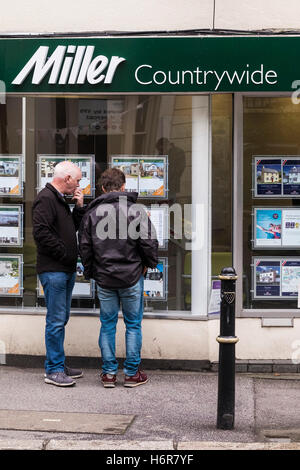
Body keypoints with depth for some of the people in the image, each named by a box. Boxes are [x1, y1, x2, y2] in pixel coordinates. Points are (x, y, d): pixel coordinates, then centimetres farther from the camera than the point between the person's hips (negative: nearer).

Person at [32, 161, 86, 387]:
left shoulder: (60, 199, 19)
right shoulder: (46, 199, -12)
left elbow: (72, 228, 22)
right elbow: (41, 232, -21)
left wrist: (79, 207, 9)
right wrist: (65, 254, -16)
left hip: (66, 269, 10)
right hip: (53, 270, -10)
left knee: (61, 319, 14)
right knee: (56, 320, -7)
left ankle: (58, 365, 22)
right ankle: (54, 370, -2)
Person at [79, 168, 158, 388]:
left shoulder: (92, 213, 0)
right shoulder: (136, 211, -8)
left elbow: (84, 246, 3)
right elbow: (149, 243, -11)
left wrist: (91, 271, 15)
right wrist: (149, 263, 7)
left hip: (104, 279, 2)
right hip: (132, 277, -2)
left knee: (108, 324, 11)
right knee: (133, 324, 8)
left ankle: (109, 373, 13)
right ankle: (132, 373, 12)